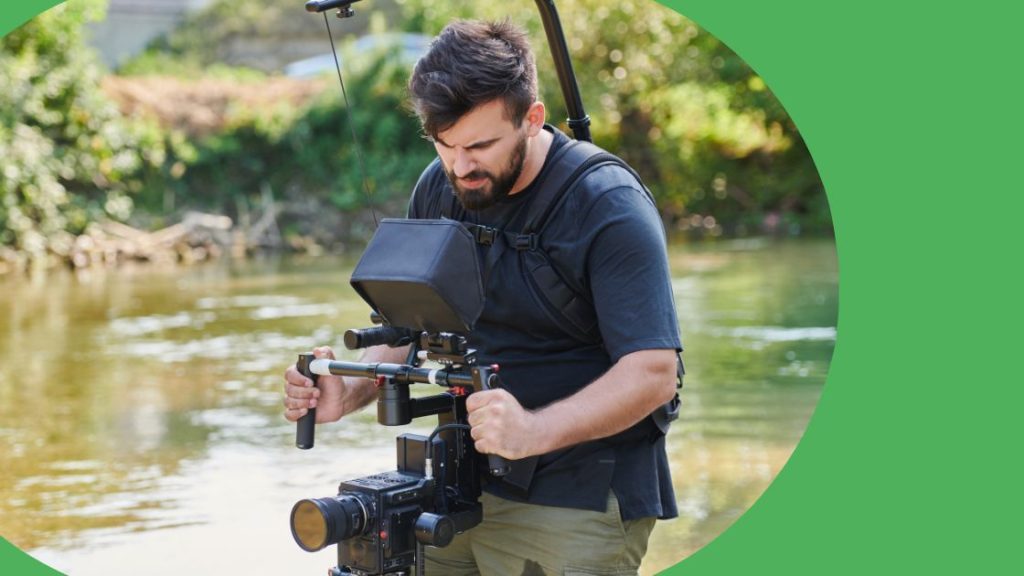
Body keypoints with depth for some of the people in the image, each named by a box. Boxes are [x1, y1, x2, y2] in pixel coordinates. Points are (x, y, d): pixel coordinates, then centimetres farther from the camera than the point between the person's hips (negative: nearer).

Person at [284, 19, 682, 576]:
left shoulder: (611, 209, -17)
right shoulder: (438, 187, 3)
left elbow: (652, 372, -24)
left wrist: (534, 431, -39)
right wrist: (347, 394, -9)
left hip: (579, 505, -5)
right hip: (462, 490, 6)